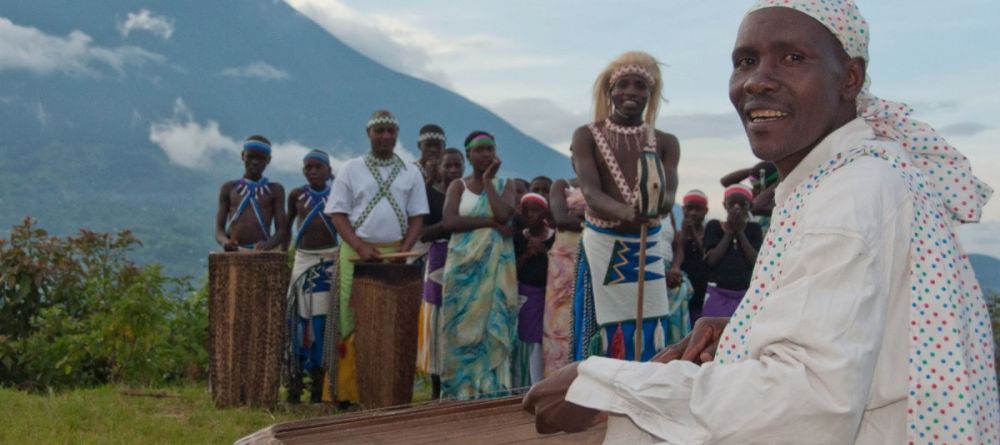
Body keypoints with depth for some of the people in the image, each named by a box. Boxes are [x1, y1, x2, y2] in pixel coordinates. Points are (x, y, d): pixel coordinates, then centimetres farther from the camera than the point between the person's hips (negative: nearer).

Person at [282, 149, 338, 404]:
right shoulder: (296, 195, 7)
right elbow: (287, 226, 17)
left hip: (330, 261, -1)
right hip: (303, 260, 1)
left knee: (323, 321, -2)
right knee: (299, 319, -3)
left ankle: (319, 385, 4)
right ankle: (295, 383, 0)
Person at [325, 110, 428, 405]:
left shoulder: (410, 173, 12)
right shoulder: (351, 170, 7)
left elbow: (417, 217, 10)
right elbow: (337, 214, 2)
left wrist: (405, 250, -7)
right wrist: (361, 247, -12)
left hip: (396, 255, 2)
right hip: (357, 255, -1)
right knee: (353, 320, -5)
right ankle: (349, 390, -2)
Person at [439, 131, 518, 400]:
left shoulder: (504, 185, 10)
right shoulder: (458, 186, 9)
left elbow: (503, 214, -11)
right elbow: (450, 222, -8)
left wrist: (487, 180, -2)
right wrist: (490, 222, -12)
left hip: (496, 267, 0)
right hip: (464, 265, 0)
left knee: (493, 328, -4)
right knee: (463, 327, -3)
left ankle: (489, 391, -2)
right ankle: (461, 390, -1)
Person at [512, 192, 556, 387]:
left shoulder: (555, 237, 1)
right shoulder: (517, 237, 6)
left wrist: (544, 251, -11)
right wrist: (526, 255, -9)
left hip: (547, 294, -1)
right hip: (524, 295, 1)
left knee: (544, 341, -9)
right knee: (523, 340, -4)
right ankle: (522, 386, 1)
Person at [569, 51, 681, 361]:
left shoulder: (665, 143, 5)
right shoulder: (588, 136, -1)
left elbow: (669, 196, -10)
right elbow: (591, 193, -15)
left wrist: (656, 205, -36)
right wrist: (626, 212, -36)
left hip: (648, 248, 2)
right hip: (603, 246, -2)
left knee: (649, 340, 0)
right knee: (603, 338, -2)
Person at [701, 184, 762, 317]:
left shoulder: (753, 229, 9)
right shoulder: (714, 226, 5)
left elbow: (757, 261, -3)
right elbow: (711, 260, -6)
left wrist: (740, 233, -6)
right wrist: (729, 232, -6)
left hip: (746, 295, 1)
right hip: (718, 293, -1)